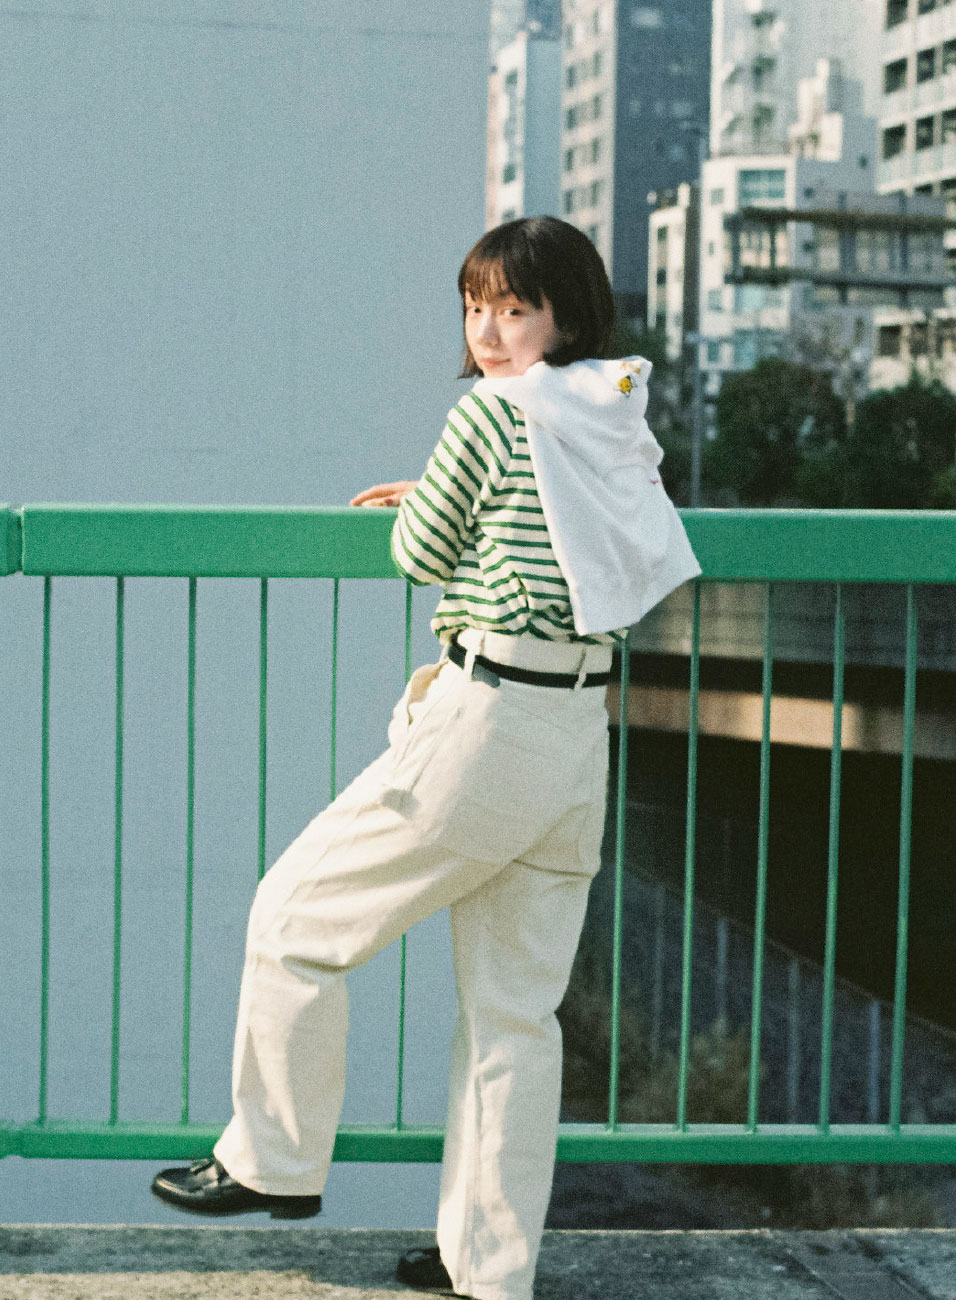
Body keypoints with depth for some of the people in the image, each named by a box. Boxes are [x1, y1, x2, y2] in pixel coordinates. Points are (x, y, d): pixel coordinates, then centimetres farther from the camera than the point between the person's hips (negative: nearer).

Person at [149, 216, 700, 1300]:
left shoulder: (491, 412, -11)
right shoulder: (625, 419, 12)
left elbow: (422, 556, -1)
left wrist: (420, 507, 17)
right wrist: (440, 496, 27)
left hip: (486, 724, -8)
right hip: (580, 734, 8)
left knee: (297, 916, 10)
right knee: (516, 1009, 12)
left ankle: (273, 1160, 21)